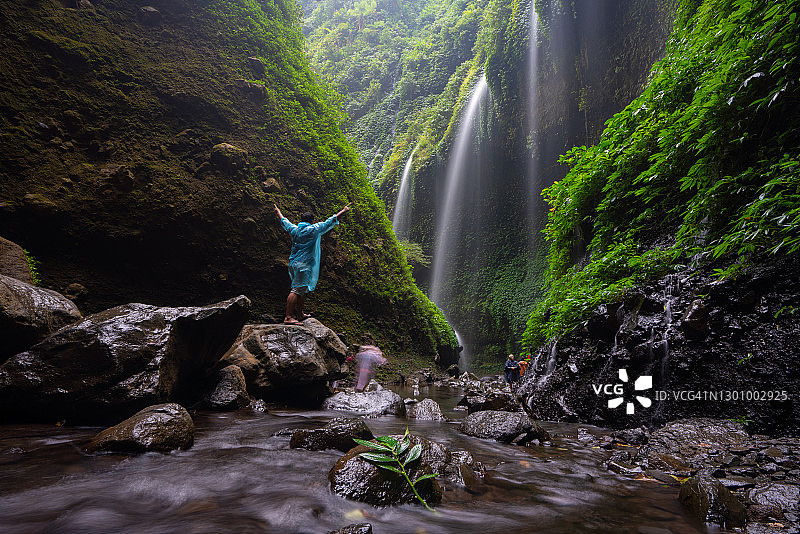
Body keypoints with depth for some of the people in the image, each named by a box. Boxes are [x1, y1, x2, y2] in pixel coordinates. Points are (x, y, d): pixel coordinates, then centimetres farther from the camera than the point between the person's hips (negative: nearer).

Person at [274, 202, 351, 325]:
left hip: (293, 263, 8)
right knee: (296, 290, -13)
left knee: (302, 290, 18)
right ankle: (288, 317, -19)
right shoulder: (314, 229, -5)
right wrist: (343, 211, 5)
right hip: (304, 265, -8)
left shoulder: (294, 229, 13)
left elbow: (284, 221, 31)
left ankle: (299, 314, 27)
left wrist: (278, 212, 50)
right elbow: (330, 221, -2)